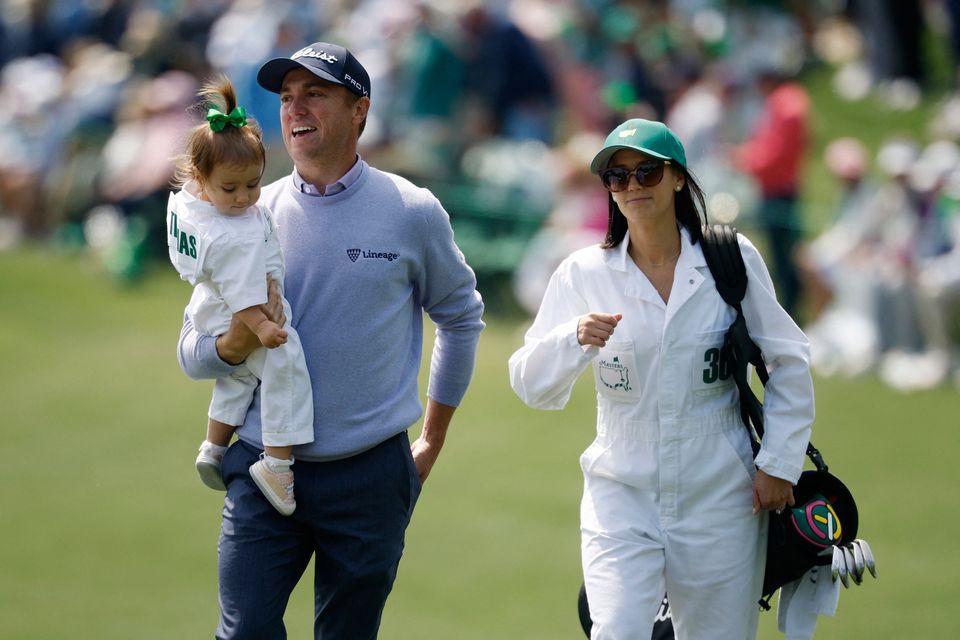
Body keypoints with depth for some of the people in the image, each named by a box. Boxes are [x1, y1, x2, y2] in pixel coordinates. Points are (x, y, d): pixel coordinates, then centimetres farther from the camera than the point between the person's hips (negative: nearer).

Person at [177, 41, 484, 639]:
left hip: (371, 477, -1)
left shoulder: (412, 212, -1)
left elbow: (461, 316, 14)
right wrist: (234, 343, -18)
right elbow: (193, 352, 6)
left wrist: (433, 439, 14)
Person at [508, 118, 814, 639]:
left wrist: (778, 462, 2)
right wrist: (575, 339, -21)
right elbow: (531, 386, -3)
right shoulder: (583, 274, 0)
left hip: (718, 499, 0)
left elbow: (788, 363, 8)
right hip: (621, 496, 0)